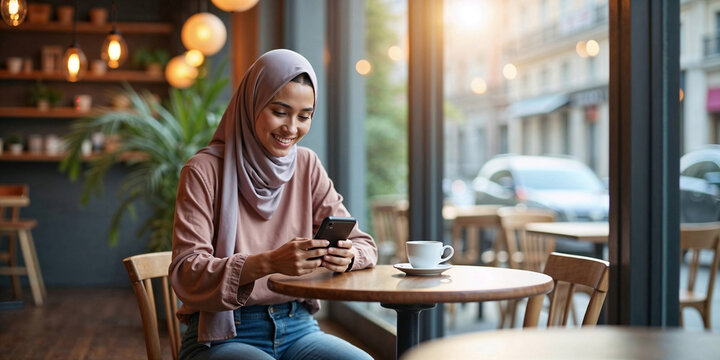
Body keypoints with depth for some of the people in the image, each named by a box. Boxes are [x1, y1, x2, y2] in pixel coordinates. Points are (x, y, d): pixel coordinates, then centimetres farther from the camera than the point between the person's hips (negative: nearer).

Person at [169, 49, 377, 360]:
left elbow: (363, 245, 7)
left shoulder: (307, 166, 7)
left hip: (297, 329, 5)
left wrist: (347, 257, -19)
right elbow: (185, 273, -16)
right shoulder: (205, 170, -8)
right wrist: (269, 263, -31)